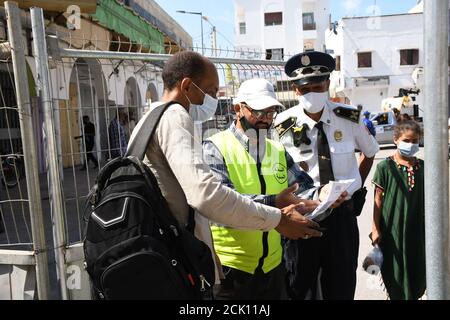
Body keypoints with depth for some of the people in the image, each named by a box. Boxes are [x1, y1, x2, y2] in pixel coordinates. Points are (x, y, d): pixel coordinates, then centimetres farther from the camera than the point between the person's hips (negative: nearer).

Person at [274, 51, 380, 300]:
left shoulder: (350, 119, -4)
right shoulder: (284, 127, -10)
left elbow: (369, 154, 14)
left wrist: (355, 188, 7)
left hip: (343, 214, 2)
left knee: (342, 288, 17)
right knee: (299, 289, 13)